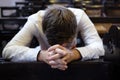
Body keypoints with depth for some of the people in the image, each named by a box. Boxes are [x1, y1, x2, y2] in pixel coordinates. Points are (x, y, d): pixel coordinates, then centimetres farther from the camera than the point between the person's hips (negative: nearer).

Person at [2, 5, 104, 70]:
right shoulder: (35, 21, -30)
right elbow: (8, 50, -38)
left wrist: (73, 54, -54)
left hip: (73, 62, 1)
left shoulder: (80, 16, -28)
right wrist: (42, 55, -54)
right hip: (44, 65, -1)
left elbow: (99, 47, -35)